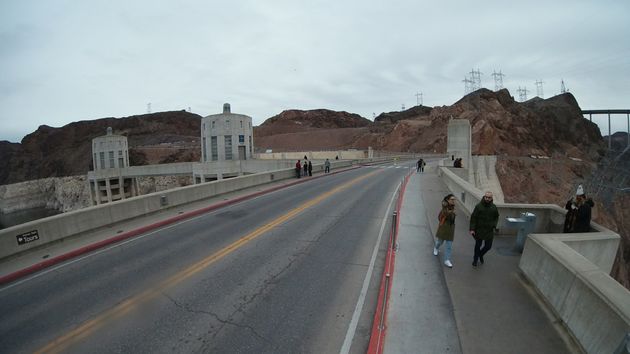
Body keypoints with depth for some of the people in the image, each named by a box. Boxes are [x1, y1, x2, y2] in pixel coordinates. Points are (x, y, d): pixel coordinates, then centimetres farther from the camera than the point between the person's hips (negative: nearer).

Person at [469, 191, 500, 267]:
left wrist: (494, 226, 3)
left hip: (489, 231, 3)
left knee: (488, 246, 8)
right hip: (479, 230, -3)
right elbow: (473, 218, -9)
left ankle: (480, 255, 39)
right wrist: (472, 229, -14)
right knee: (478, 245, 10)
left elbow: (496, 217, 15)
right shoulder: (478, 206, -11)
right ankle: (475, 259, 29)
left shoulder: (494, 207, -1)